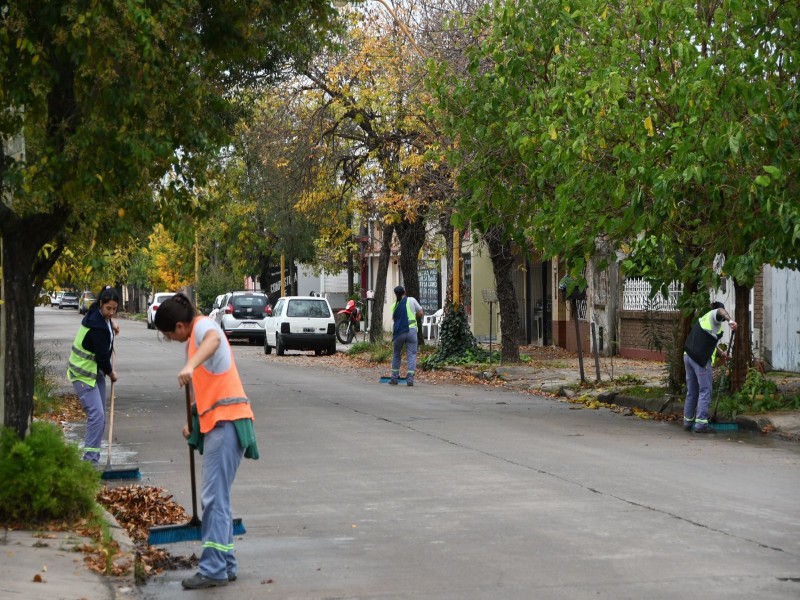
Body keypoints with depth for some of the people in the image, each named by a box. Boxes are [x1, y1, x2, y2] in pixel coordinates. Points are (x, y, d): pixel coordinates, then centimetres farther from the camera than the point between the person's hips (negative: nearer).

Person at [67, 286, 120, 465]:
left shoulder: (99, 315, 2)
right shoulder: (98, 326, -26)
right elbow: (102, 356, -21)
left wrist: (111, 323, 12)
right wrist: (111, 373, -4)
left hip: (96, 372, 10)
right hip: (84, 374, -10)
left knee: (100, 416, 9)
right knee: (96, 414, -19)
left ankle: (93, 455, 14)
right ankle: (90, 458, -19)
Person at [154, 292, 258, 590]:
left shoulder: (203, 325, -8)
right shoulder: (194, 340, 22)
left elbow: (214, 339, -34)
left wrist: (190, 366, -50)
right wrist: (193, 420, 14)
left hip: (226, 421, -10)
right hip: (216, 423, 10)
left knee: (214, 497, -11)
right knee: (217, 497, 13)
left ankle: (213, 570, -11)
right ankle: (226, 565, 18)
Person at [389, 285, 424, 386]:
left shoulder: (394, 306, 8)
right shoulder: (411, 300, 1)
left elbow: (394, 318, 10)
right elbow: (421, 313, 3)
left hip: (398, 332, 2)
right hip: (411, 330, -2)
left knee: (396, 355, 16)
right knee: (412, 355, 2)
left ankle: (394, 378, 17)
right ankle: (410, 378, -6)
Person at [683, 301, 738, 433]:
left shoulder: (702, 319, 29)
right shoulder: (713, 315, 4)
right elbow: (721, 311, -23)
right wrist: (730, 320, -40)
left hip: (688, 356, 8)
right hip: (701, 358, -8)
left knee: (691, 391, 15)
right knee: (705, 391, -5)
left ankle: (688, 422, 20)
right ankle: (701, 423, -10)